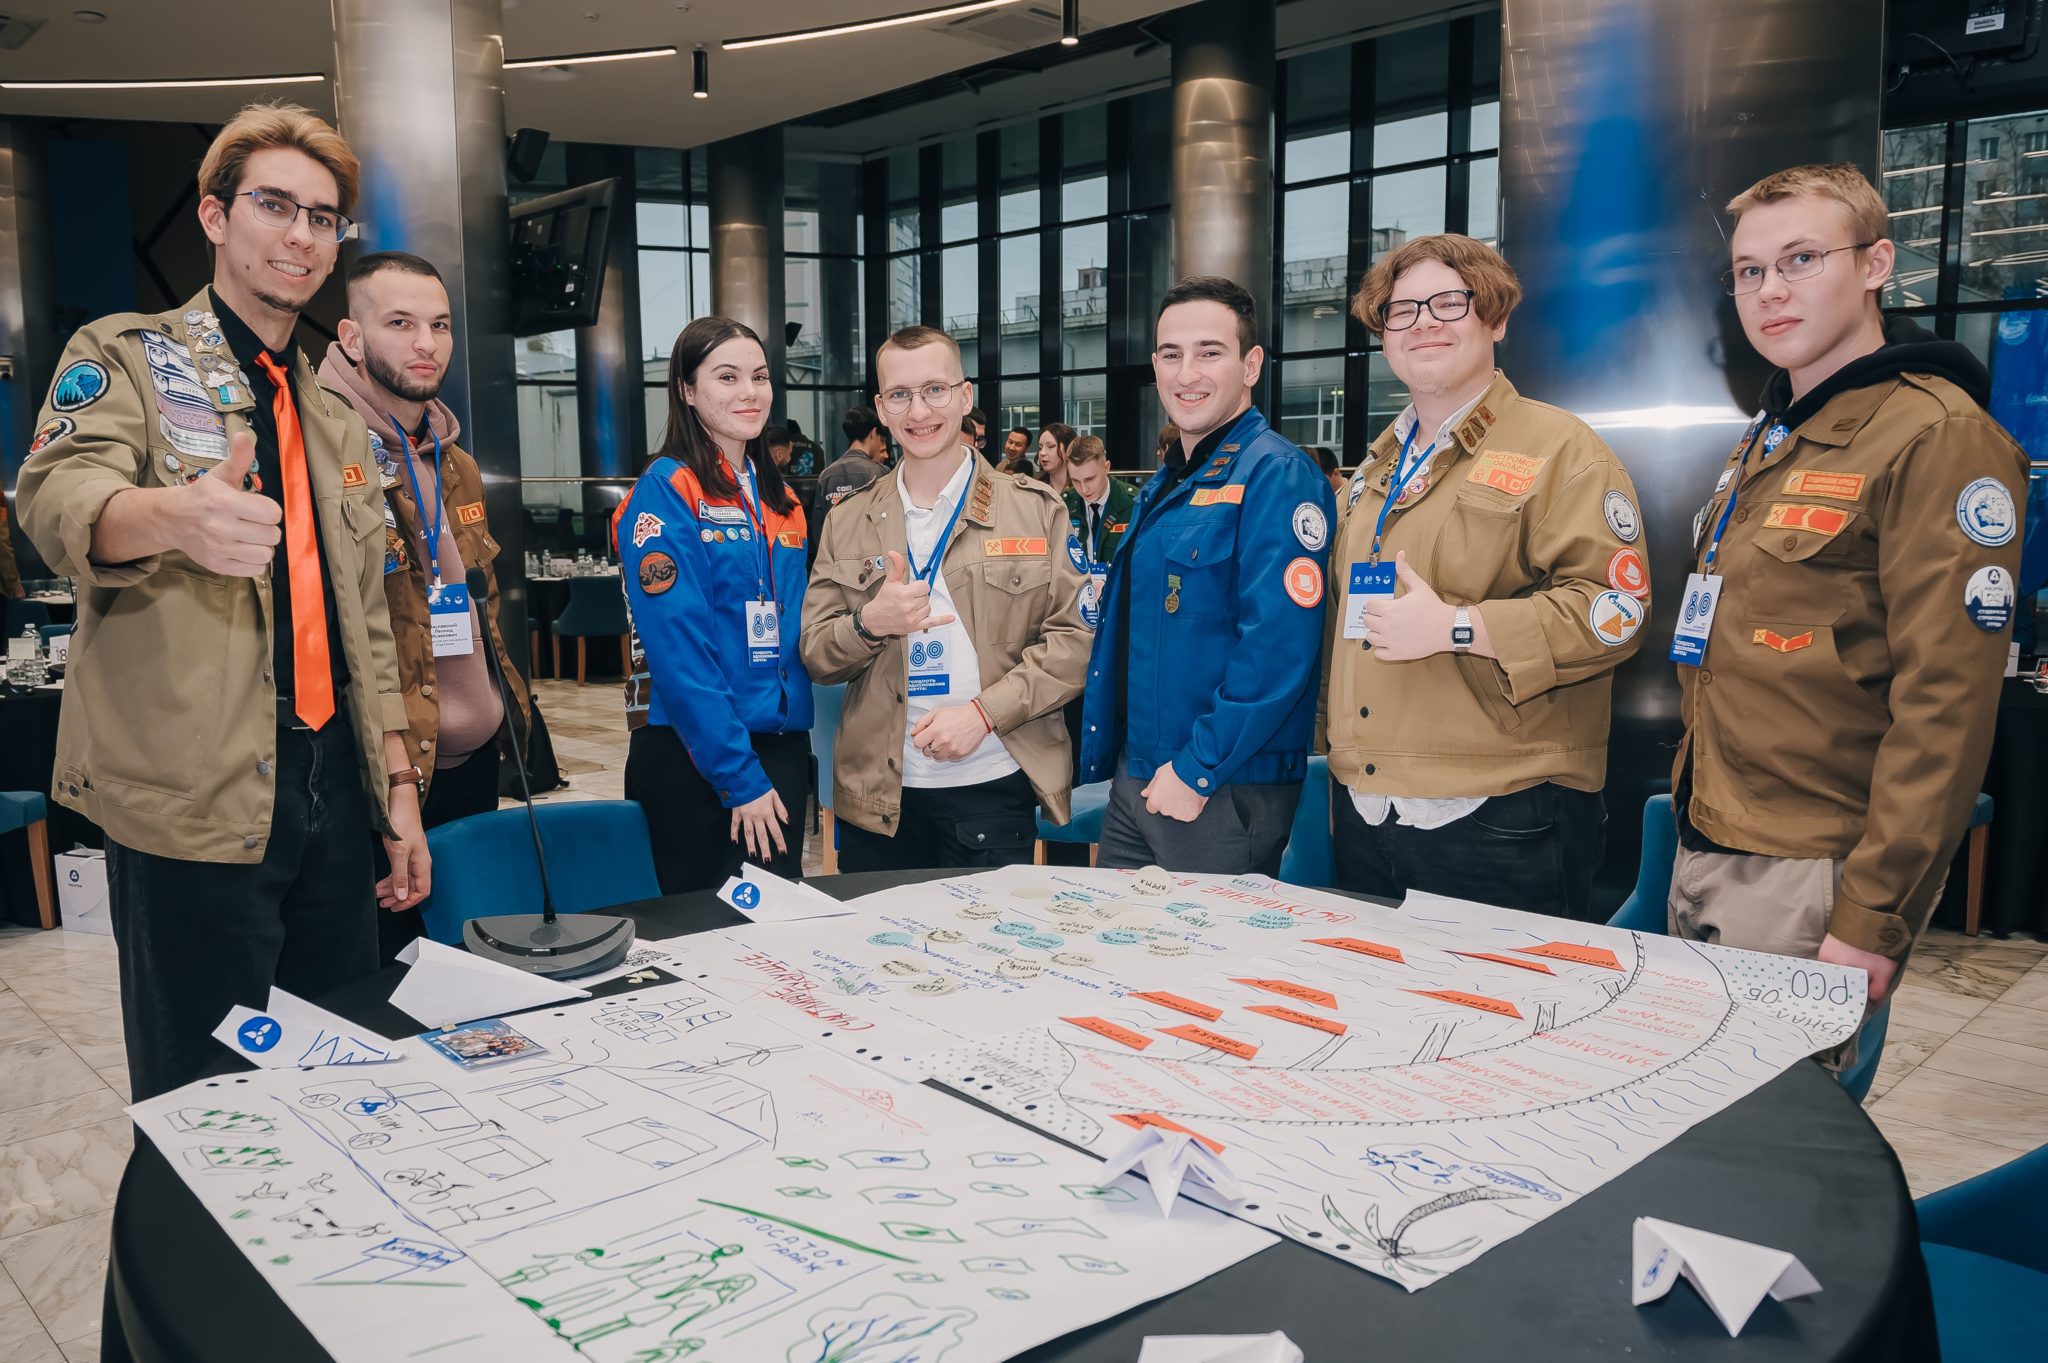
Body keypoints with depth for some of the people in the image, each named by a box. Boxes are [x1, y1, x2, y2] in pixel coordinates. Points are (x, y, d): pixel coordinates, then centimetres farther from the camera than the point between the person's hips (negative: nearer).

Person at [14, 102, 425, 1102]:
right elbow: (60, 498, -19)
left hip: (334, 795, 5)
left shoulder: (337, 421, 19)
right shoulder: (125, 359, 3)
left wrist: (399, 789, 12)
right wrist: (170, 516, -43)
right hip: (196, 804, -5)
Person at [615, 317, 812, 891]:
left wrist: (792, 758, 4)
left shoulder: (780, 500, 10)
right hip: (693, 756, -6)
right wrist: (739, 777, -18)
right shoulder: (664, 491, -10)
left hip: (782, 750, 6)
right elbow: (679, 649, -16)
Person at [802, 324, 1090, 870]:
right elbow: (815, 655, 8)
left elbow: (1072, 638, -3)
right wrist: (869, 623, -14)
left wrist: (985, 711, -15)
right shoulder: (847, 522, 10)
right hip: (876, 793, 2)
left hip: (993, 788, -2)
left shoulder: (1036, 510, 3)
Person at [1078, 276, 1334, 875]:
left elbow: (1277, 647, -23)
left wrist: (1197, 770, -21)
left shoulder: (1277, 476, -15)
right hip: (1137, 781, 8)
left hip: (1224, 796, -8)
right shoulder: (1166, 484, 13)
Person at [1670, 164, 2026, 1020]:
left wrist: (1874, 918, -19)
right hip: (1702, 858, 8)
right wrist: (1694, 813, 15)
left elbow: (1946, 707, -17)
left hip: (1807, 884, -8)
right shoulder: (1766, 441, 16)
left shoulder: (1937, 437, -11)